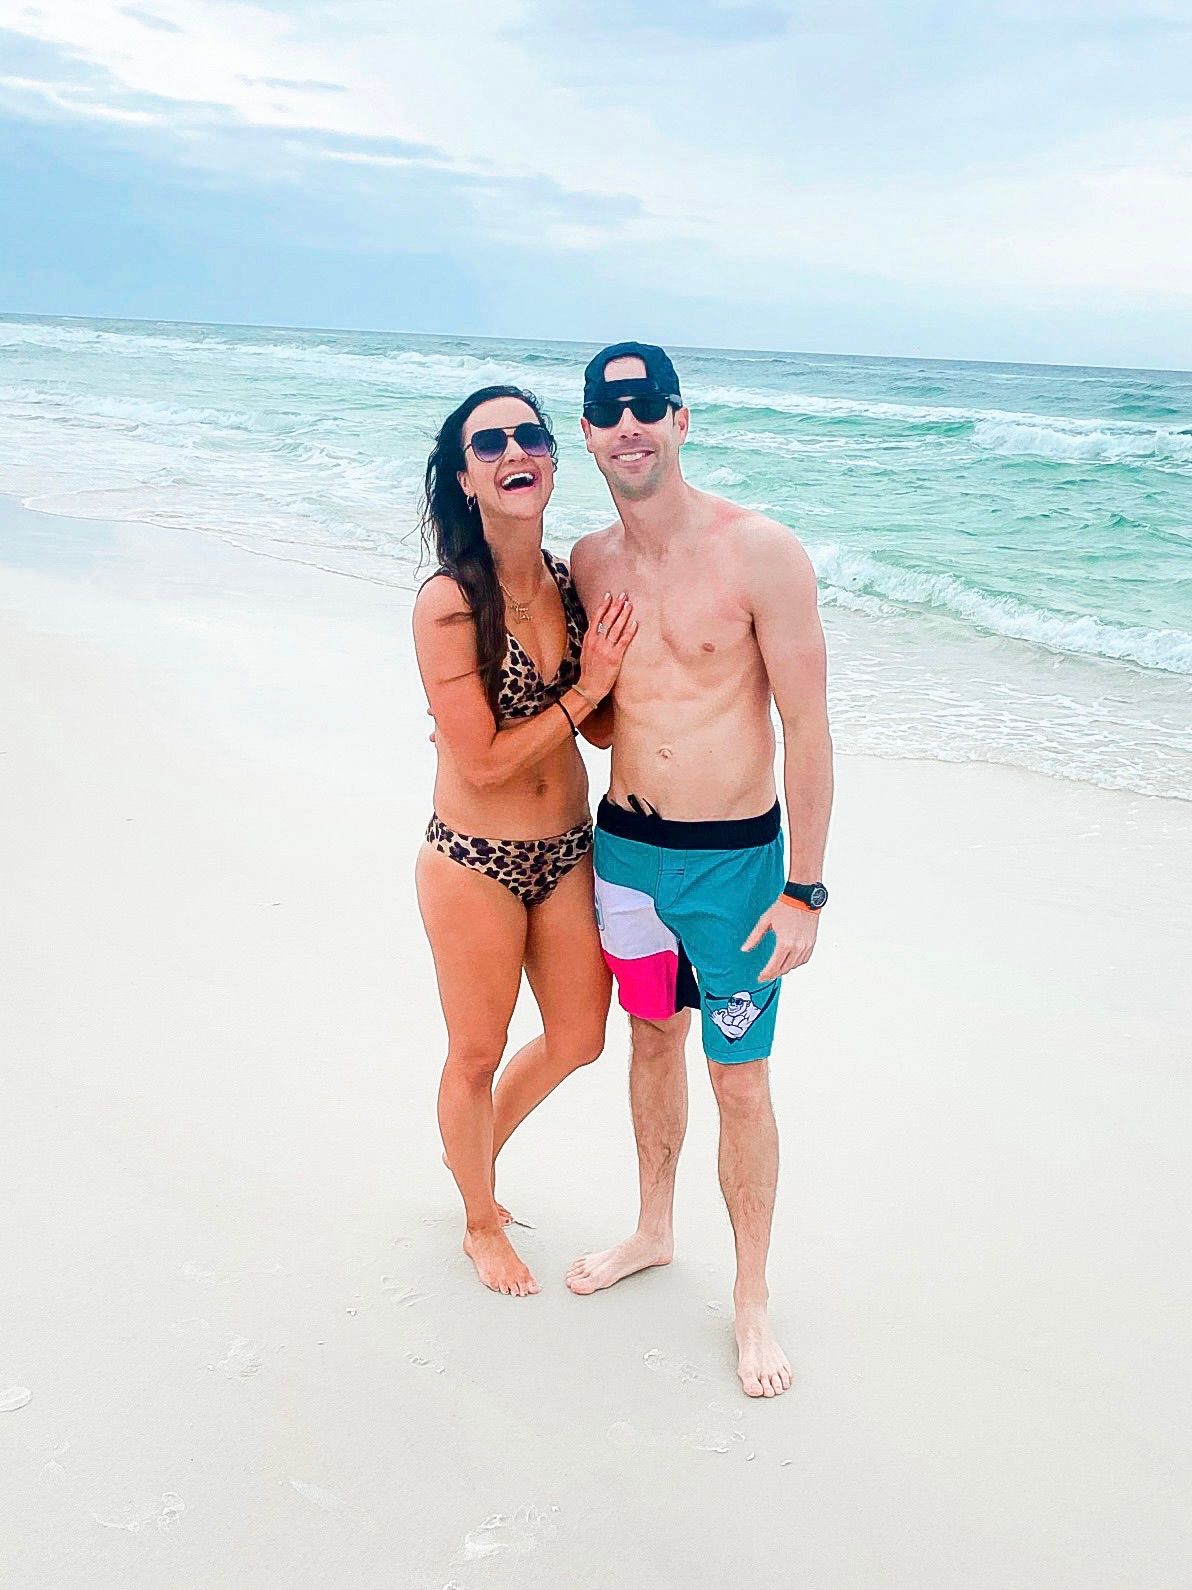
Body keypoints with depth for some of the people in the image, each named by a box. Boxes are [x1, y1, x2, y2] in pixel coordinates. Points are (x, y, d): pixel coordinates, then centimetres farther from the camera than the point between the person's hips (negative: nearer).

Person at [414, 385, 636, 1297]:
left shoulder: (571, 582, -2)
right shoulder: (448, 603, -20)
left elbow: (599, 724, 6)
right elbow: (483, 763, -20)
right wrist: (586, 689, -17)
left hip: (569, 853, 6)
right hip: (476, 865, -6)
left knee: (578, 1038, 21)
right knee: (477, 1054, 14)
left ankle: (479, 1150, 49)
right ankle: (481, 1219, 41)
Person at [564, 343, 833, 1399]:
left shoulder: (761, 554, -16)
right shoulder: (588, 563, 1)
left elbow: (808, 726, -13)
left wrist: (804, 889, -14)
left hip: (736, 860, -5)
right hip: (625, 844, 5)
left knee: (740, 1079, 4)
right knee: (651, 1039, 21)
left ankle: (752, 1294, 25)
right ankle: (654, 1231, 43)